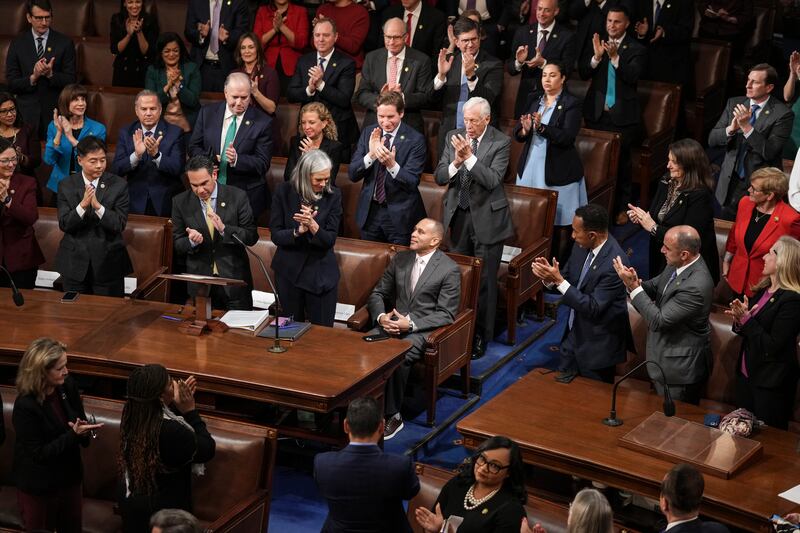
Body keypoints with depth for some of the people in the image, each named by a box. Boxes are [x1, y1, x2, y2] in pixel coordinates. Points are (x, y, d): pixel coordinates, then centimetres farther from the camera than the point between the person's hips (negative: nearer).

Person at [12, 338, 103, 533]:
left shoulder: (68, 386, -8)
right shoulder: (25, 406, -26)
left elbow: (80, 420, 5)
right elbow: (38, 453, -24)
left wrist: (84, 431, -19)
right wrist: (74, 434, -31)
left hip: (70, 477, 6)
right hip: (38, 487, -6)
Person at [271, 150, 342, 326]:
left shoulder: (333, 195, -6)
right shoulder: (284, 192, -7)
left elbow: (330, 240, -9)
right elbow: (276, 235, -8)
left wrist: (312, 225, -28)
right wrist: (298, 231, -26)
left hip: (321, 274, 0)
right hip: (289, 272, 0)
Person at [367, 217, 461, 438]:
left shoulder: (450, 269, -5)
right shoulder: (400, 259, 12)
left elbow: (446, 314, -9)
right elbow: (377, 294, 15)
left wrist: (410, 324, -19)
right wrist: (381, 316, -7)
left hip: (423, 329, -5)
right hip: (393, 322, 5)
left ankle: (391, 415, -18)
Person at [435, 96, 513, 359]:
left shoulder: (500, 142, -10)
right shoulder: (454, 136, 2)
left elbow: (492, 180, -21)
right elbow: (439, 176, -1)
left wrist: (469, 157, -27)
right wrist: (456, 162, -21)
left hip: (486, 218, -4)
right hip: (458, 215, 4)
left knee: (485, 280, 2)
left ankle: (481, 336, 13)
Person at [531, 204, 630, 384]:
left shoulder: (614, 263, -30)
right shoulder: (582, 247, -6)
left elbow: (593, 308, -29)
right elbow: (568, 279, 6)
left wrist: (559, 280, -29)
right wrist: (549, 276, -17)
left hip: (597, 344, -8)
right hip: (574, 333, 8)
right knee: (562, 384, 22)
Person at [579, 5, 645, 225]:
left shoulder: (636, 49, -2)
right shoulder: (596, 44, 7)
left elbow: (632, 76, -16)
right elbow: (583, 73, -2)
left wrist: (615, 57, -29)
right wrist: (597, 57, -20)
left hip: (623, 116, -3)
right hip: (596, 113, 3)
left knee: (622, 161, 2)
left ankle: (621, 207, 14)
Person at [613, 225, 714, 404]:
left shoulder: (696, 286, -34)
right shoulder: (677, 264, -7)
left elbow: (658, 321, -29)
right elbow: (656, 286, 7)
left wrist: (634, 286, -26)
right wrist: (636, 284, -16)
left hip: (680, 367, -9)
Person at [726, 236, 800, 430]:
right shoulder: (762, 290, 6)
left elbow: (773, 346, -22)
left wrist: (746, 320, -21)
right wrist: (739, 320, -9)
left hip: (770, 383, -8)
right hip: (746, 374, 8)